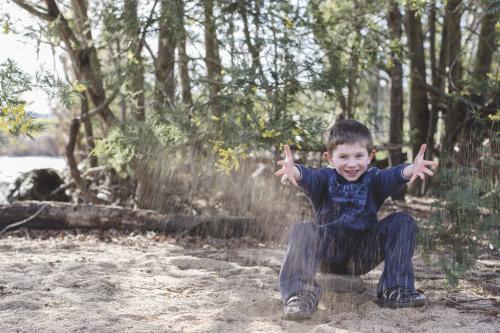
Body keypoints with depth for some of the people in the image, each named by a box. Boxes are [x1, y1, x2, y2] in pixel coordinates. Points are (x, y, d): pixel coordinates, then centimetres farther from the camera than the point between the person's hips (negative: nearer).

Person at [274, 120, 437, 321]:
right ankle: (300, 295, -32)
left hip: (364, 256, 2)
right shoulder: (325, 178, 0)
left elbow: (392, 177, -19)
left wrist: (410, 169, -44)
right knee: (301, 230, -29)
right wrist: (294, 171, -50)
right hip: (328, 254, -2)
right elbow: (310, 179, -24)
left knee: (403, 222, -15)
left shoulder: (372, 179, 4)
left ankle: (395, 291, -16)